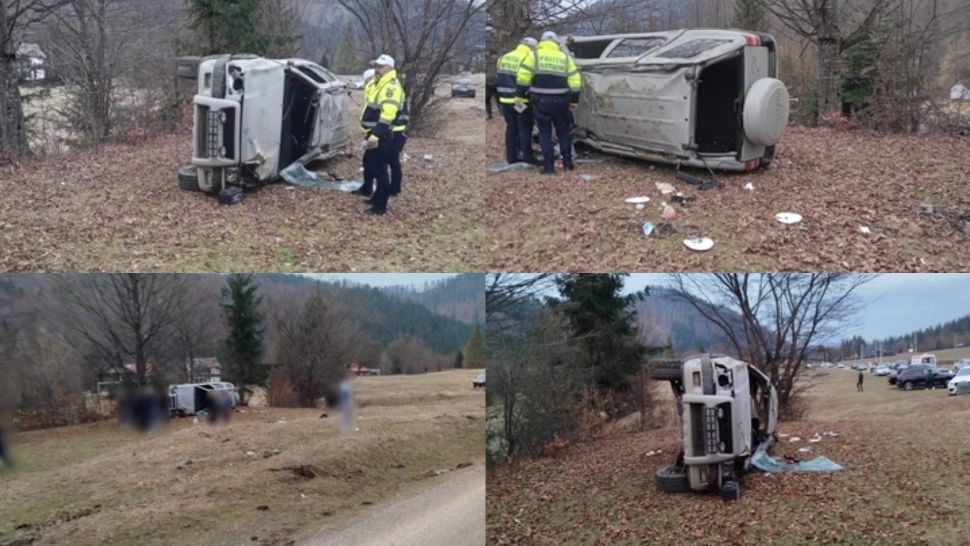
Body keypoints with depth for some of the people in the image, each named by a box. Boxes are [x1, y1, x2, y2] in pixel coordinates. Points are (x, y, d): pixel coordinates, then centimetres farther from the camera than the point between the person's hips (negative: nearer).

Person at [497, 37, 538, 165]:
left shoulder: (503, 58, 11)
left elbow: (498, 78, 12)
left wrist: (501, 97, 16)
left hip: (505, 100, 7)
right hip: (521, 101, -7)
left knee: (511, 128, 14)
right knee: (525, 129, 2)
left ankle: (511, 156, 16)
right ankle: (527, 156, 4)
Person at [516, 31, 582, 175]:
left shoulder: (535, 55, 0)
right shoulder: (565, 58, 8)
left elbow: (523, 78, -8)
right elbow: (575, 83, 6)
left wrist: (520, 96, -1)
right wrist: (574, 102, 14)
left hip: (541, 101, -2)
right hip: (560, 102, 2)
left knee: (545, 133, 5)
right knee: (563, 132, 16)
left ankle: (549, 166, 1)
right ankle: (567, 163, 20)